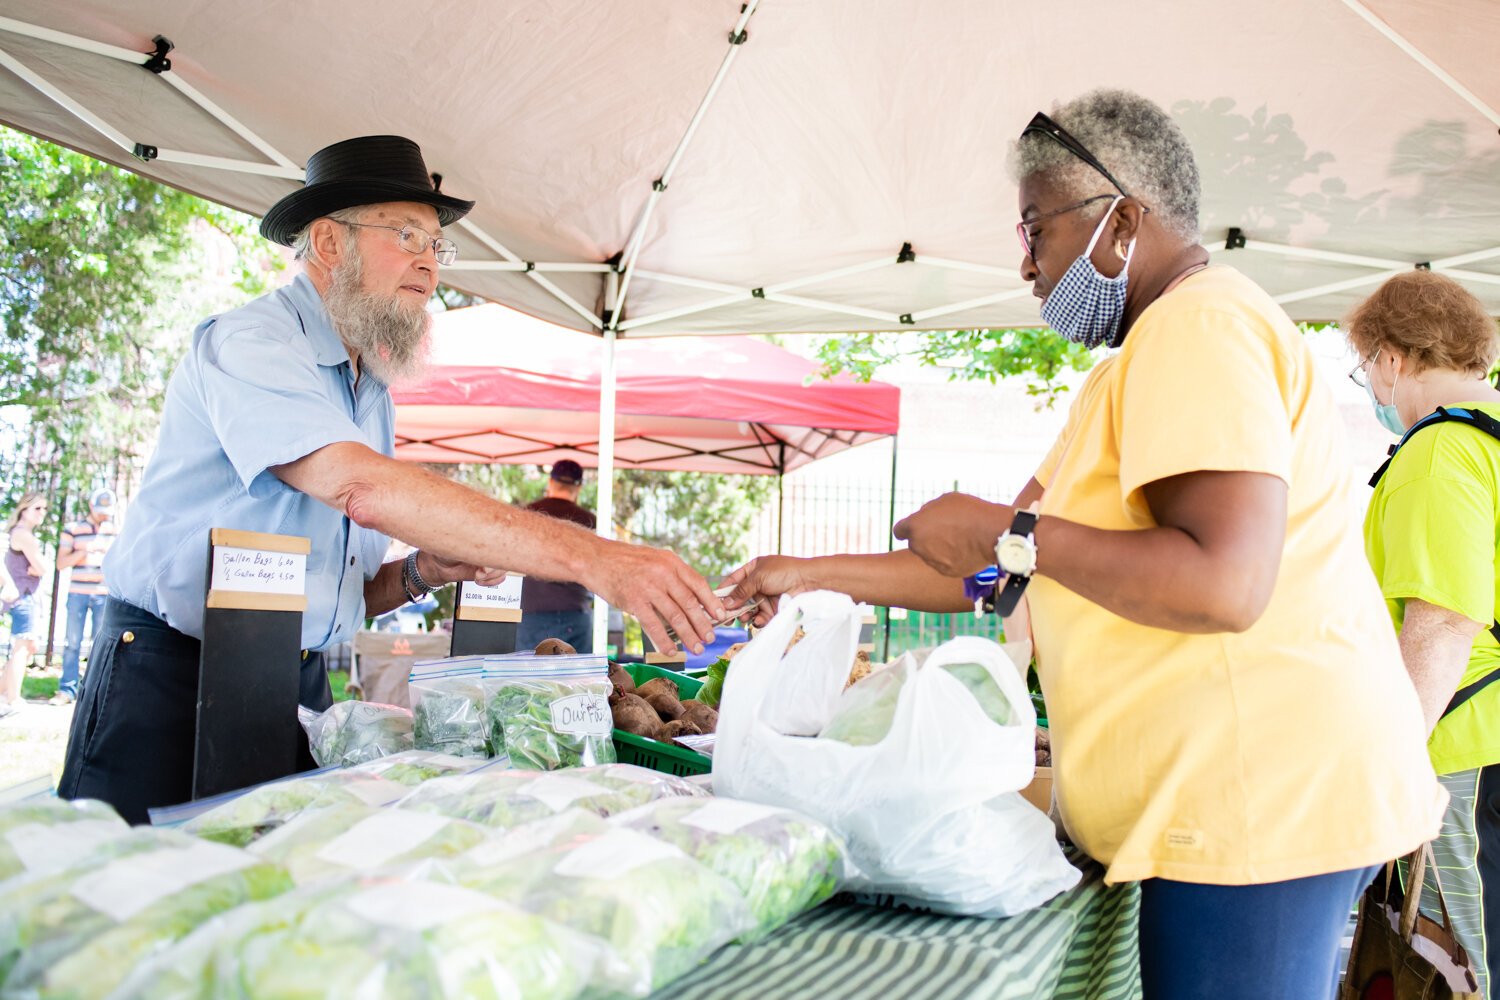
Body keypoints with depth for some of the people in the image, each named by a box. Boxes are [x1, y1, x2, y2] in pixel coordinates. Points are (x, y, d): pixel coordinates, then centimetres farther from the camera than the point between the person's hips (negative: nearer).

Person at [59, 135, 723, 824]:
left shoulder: (374, 395, 13)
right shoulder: (251, 343, -13)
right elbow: (361, 487, -33)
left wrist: (423, 572, -8)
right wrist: (590, 559, -39)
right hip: (170, 681, -7)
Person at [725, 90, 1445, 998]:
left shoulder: (1197, 322, -12)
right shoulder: (1169, 342, 20)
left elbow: (1225, 583, -26)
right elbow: (1005, 574, 18)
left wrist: (1010, 533, -15)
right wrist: (818, 576, 15)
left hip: (1259, 796, -10)